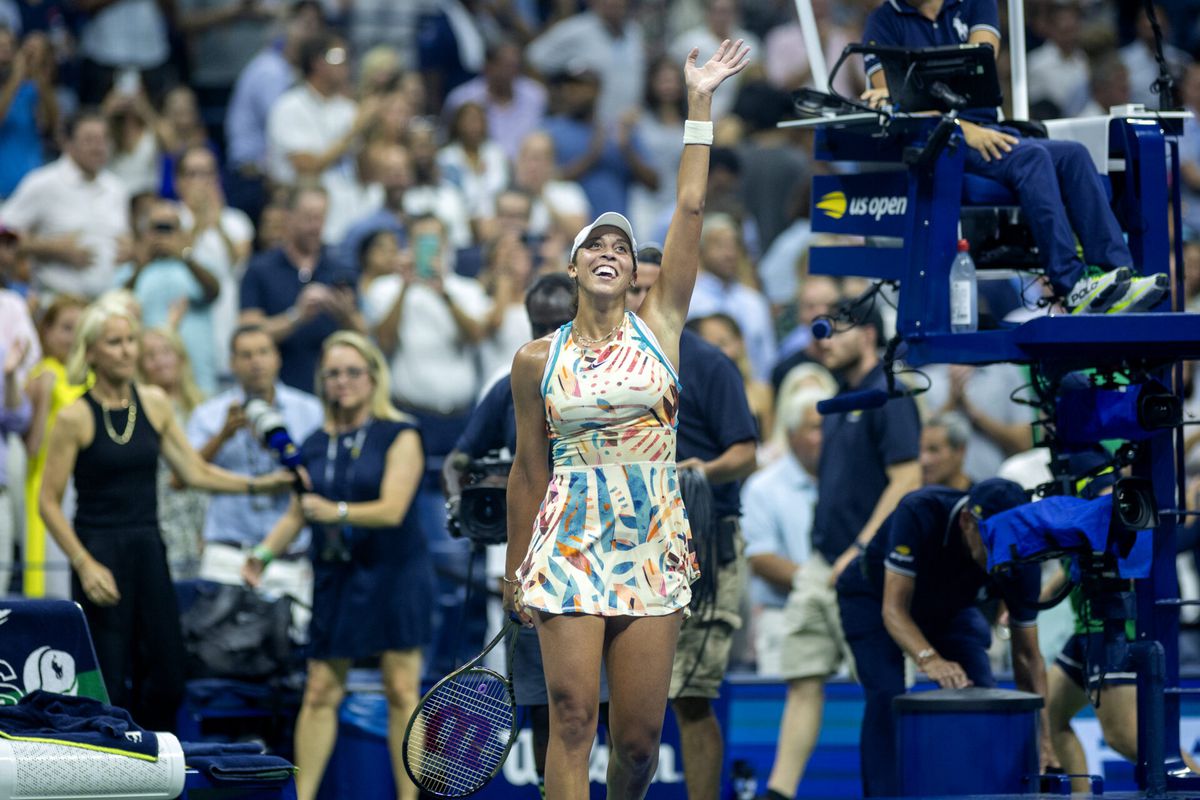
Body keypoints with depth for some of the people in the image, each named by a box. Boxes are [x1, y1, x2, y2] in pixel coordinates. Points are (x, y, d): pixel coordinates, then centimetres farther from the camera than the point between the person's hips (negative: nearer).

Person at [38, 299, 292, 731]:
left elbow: (194, 472, 12)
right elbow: (48, 501, -7)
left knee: (166, 677, 2)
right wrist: (85, 564, -14)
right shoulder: (76, 418, -8)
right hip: (101, 552, -5)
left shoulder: (153, 403, 8)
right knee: (108, 682, -5)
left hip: (148, 549, 5)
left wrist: (257, 484, 1)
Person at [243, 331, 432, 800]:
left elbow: (392, 509, -14)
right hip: (335, 577, 4)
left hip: (393, 574, -4)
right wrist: (265, 552, -3)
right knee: (321, 691, 1)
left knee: (401, 690, -4)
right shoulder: (315, 445, 11)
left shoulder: (399, 437, -3)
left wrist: (337, 512, -27)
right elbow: (298, 514, 13)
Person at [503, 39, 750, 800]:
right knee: (572, 717, -9)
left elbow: (692, 208, 3)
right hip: (569, 548, -1)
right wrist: (515, 572, 11)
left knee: (641, 731, 0)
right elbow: (528, 469, 11)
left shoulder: (658, 328, 6)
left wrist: (700, 103, 2)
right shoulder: (538, 360, 6)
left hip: (654, 549, 1)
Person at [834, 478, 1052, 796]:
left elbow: (1027, 656, -24)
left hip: (950, 607, 3)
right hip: (875, 596, -3)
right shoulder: (919, 513, -39)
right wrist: (930, 659, -58)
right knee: (886, 698, -23)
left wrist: (1043, 742, -30)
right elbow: (894, 608, -39)